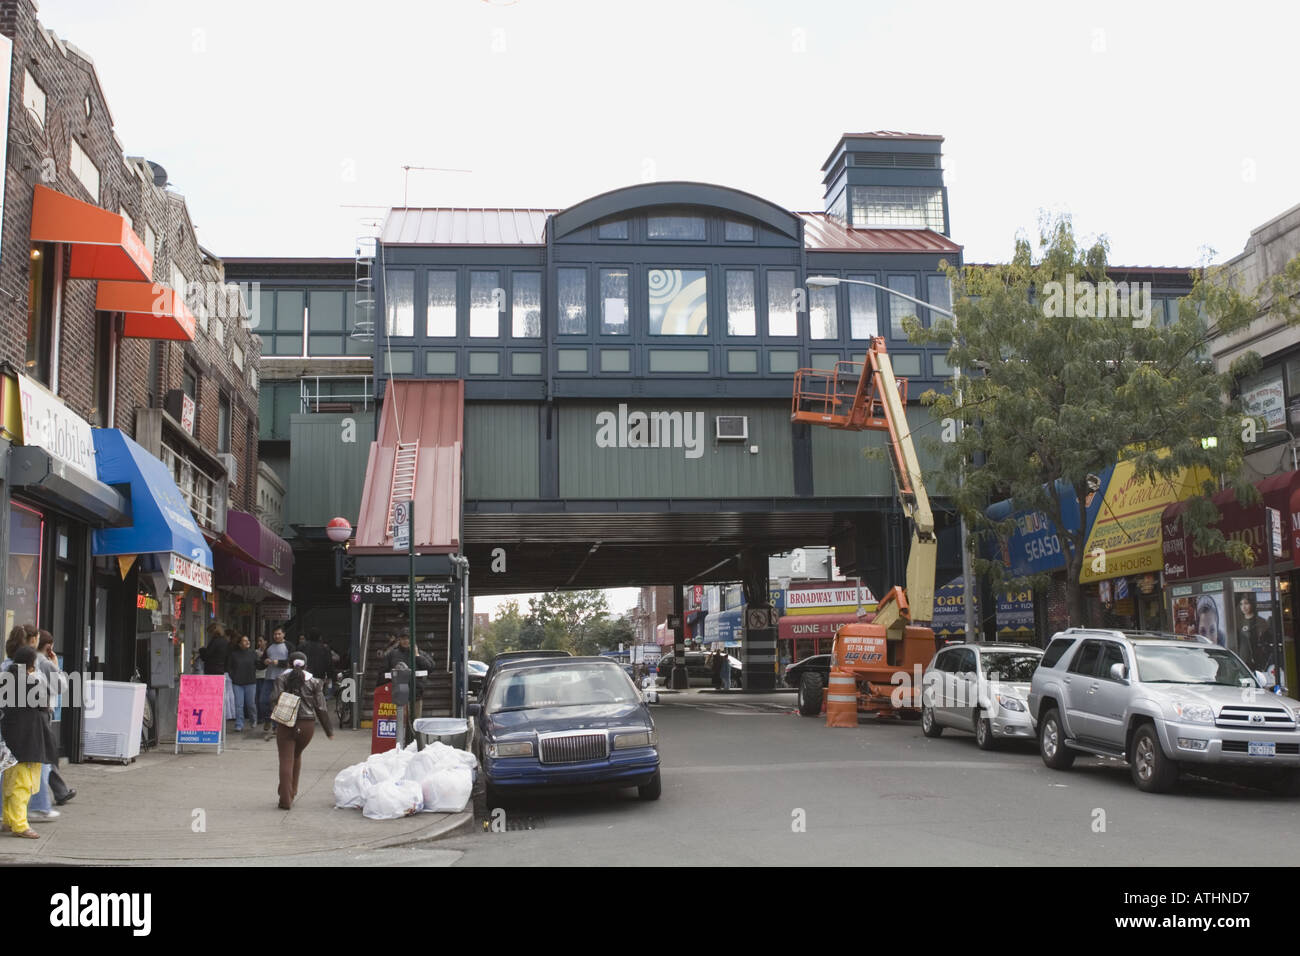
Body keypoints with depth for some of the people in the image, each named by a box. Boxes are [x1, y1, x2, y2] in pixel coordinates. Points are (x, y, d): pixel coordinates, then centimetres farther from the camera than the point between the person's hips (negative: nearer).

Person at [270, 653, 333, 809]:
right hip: (307, 725, 2)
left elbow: (275, 699, -9)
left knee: (286, 761, 0)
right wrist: (329, 730, 12)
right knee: (297, 755, 23)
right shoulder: (313, 681, 6)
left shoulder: (282, 679, 4)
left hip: (286, 724, -2)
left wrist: (276, 721, 2)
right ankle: (292, 791, 29)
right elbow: (321, 707, 5)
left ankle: (286, 800, -5)